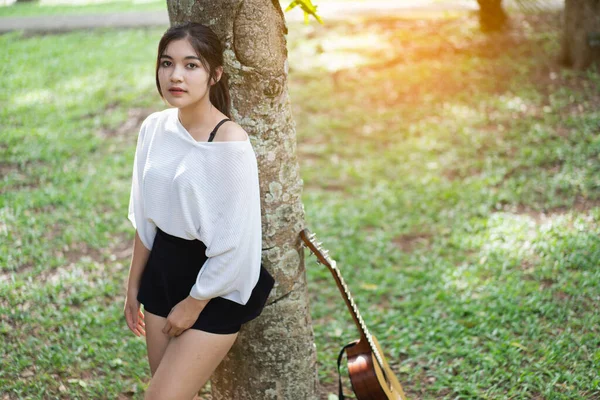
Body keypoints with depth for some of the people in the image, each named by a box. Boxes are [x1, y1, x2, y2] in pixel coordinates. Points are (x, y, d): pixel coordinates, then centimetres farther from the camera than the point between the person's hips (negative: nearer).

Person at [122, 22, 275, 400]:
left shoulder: (230, 141, -21)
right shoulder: (154, 127, -1)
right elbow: (146, 218, 9)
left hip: (216, 286, -6)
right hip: (164, 269, 6)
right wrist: (134, 284, 15)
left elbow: (234, 241, -18)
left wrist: (195, 304, -11)